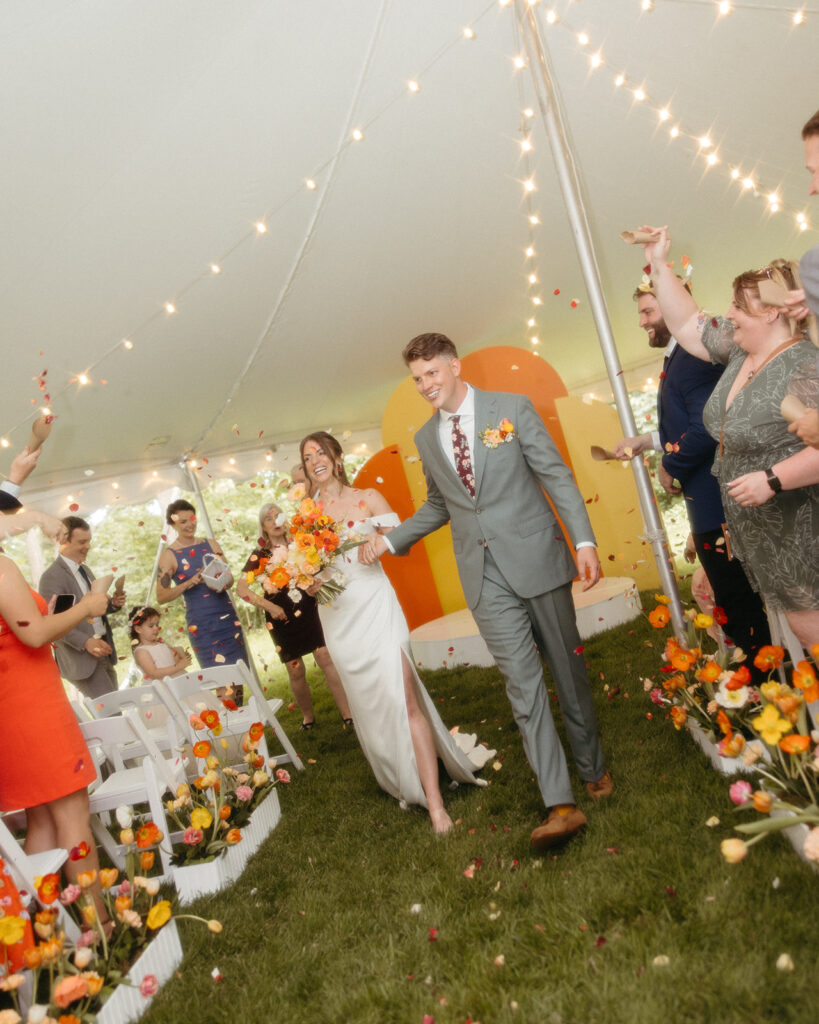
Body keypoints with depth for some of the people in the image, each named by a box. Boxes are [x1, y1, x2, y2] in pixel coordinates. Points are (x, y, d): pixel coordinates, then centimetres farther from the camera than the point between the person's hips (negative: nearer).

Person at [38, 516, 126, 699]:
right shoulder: (52, 577, -13)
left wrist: (113, 603, 1)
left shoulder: (85, 570, 14)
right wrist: (85, 642, -29)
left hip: (103, 651, 8)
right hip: (81, 657, -8)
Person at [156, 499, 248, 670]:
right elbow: (161, 597, -6)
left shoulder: (210, 544, 10)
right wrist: (189, 583, -17)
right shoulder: (169, 556, -2)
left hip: (227, 616, 4)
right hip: (201, 622, -4)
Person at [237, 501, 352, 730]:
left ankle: (347, 713, -8)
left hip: (307, 611, 0)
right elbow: (241, 588, -5)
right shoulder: (259, 555, 1)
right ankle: (308, 716, 26)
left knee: (327, 658, -11)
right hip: (281, 618, 0)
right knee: (295, 671, 4)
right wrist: (268, 606, -13)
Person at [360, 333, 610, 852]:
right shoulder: (426, 438, 11)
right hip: (486, 578, 2)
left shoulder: (513, 407, -1)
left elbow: (557, 475, -3)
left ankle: (593, 768, 32)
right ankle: (561, 805, -2)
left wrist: (585, 540, -12)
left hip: (536, 557, -2)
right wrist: (392, 539, 12)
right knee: (523, 683, -4)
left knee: (569, 671, 11)